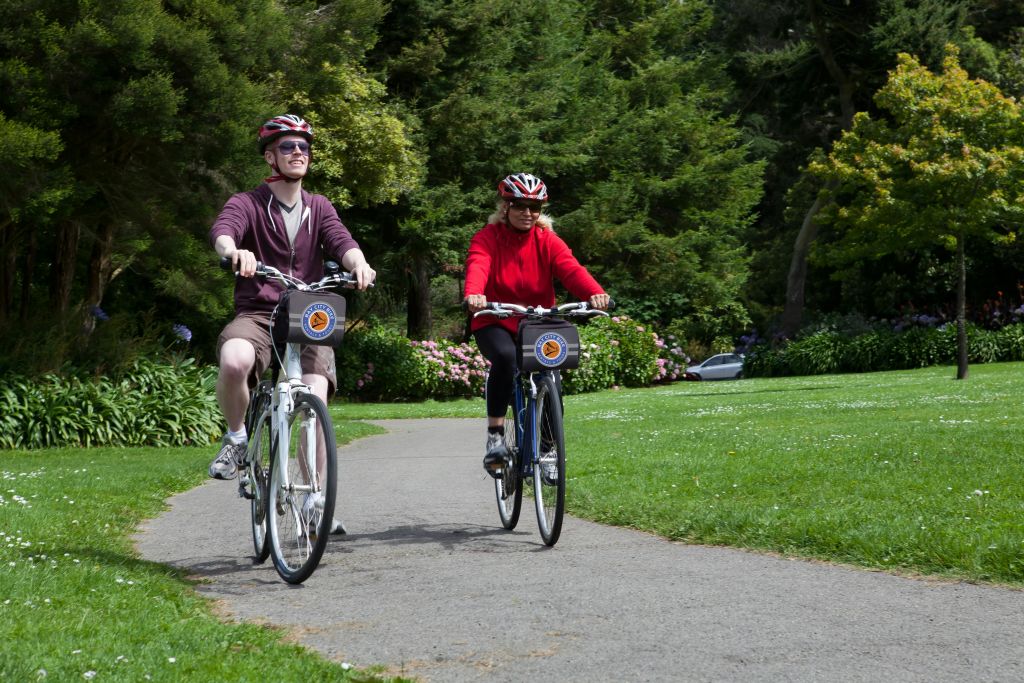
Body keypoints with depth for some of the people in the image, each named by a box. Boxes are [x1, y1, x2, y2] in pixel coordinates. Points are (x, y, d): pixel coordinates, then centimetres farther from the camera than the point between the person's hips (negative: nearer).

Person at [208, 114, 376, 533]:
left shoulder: (318, 208, 15)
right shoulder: (248, 204, 4)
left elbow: (341, 240, -5)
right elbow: (223, 230, -18)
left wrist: (358, 262, -30)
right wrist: (235, 252, -43)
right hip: (257, 314, -2)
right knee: (234, 361, -36)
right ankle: (236, 437, -6)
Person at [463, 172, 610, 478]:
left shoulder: (548, 241, -1)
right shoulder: (487, 238, -7)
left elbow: (571, 269, -19)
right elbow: (477, 267, -28)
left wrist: (595, 292, -41)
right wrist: (474, 295, -52)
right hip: (495, 324, -2)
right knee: (505, 358, -35)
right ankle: (494, 435, -24)